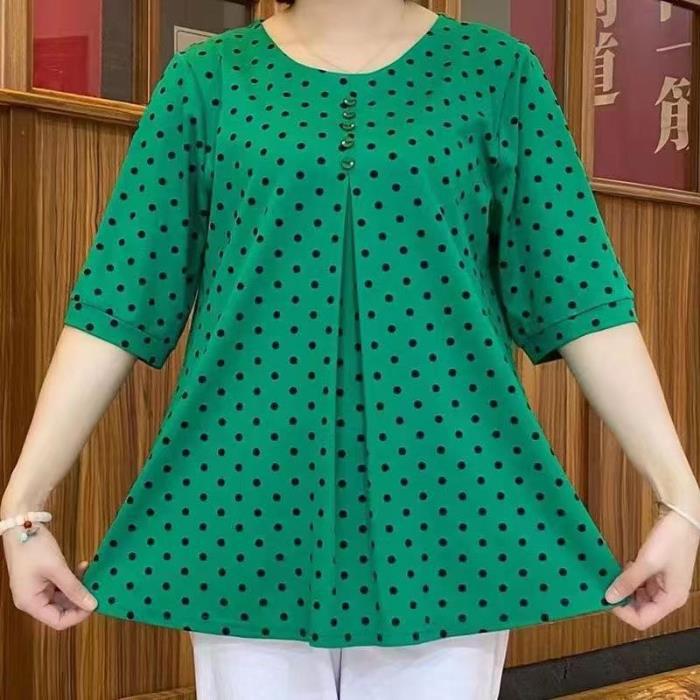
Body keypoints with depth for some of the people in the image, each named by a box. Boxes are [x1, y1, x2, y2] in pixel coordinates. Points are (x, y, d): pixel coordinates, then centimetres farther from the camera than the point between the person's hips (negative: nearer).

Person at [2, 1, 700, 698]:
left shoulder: (496, 69, 4)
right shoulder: (207, 76, 4)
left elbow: (581, 294, 0)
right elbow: (117, 298, 1)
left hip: (445, 485, 1)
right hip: (250, 481, 1)